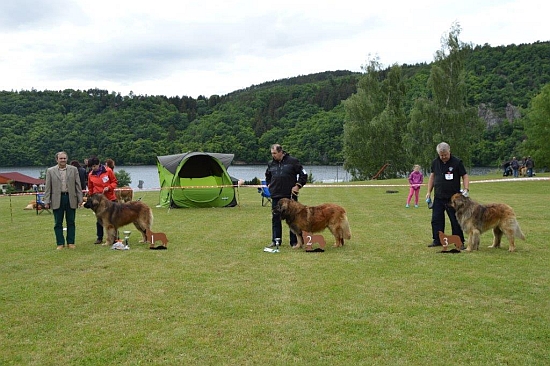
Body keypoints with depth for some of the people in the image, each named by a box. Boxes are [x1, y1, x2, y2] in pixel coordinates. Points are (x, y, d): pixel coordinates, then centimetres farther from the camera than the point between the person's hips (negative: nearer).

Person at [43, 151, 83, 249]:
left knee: (71, 222, 6)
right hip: (57, 200, 0)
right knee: (58, 223, 4)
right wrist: (46, 201, -2)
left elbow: (78, 185, 5)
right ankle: (60, 243, 13)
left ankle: (71, 242, 15)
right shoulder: (50, 171, 5)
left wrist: (80, 199, 1)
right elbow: (48, 187, 4)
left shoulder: (74, 170, 6)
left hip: (71, 199, 1)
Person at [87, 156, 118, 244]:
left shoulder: (108, 171, -8)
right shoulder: (91, 175, 1)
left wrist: (108, 187, -18)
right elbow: (90, 188, 12)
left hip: (110, 198, -2)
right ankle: (99, 238, 15)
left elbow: (115, 182, -2)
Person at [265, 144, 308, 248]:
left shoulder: (292, 161, -5)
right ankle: (276, 240, 17)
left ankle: (294, 241, 9)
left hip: (290, 195, -4)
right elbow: (267, 176, 29)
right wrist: (269, 185, 15)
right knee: (275, 218, 8)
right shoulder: (271, 164, 10)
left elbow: (303, 174, -2)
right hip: (276, 195, 4)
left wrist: (298, 185, -8)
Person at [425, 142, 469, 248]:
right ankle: (437, 240, 16)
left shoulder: (457, 162, -8)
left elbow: (465, 176, -5)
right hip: (438, 197, 4)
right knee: (436, 219, 6)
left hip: (453, 197, -4)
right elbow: (432, 176, 14)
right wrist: (429, 192, 10)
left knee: (456, 220, 2)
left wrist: (466, 189, -19)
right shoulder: (435, 162, 6)